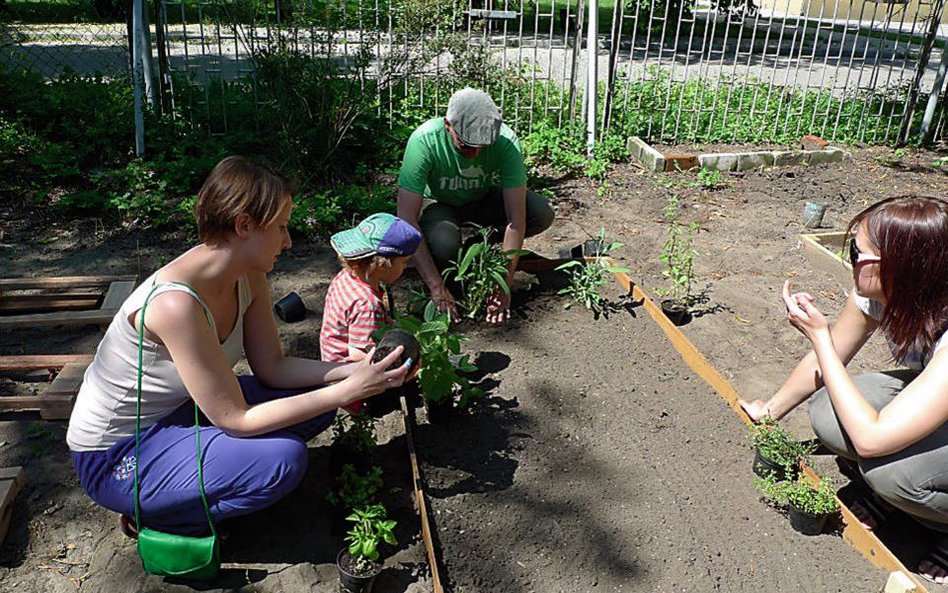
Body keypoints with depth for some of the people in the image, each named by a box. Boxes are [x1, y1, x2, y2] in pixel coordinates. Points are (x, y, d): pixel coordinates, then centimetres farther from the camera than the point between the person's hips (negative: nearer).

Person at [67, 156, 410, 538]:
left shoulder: (248, 277, -8)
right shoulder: (176, 302, -33)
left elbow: (272, 368, -2)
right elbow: (237, 420, -29)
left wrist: (352, 372, -15)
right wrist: (347, 391, -28)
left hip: (176, 412, 8)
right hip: (115, 457, -8)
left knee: (316, 399, -2)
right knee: (283, 460, -27)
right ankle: (156, 518, -2)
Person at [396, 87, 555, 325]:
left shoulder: (506, 141, -29)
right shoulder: (424, 141, -33)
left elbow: (516, 217, -28)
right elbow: (407, 218, -36)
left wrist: (504, 282, -35)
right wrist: (436, 287, -40)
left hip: (482, 199, 3)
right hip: (440, 204, -2)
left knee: (543, 214, -22)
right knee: (443, 244, -37)